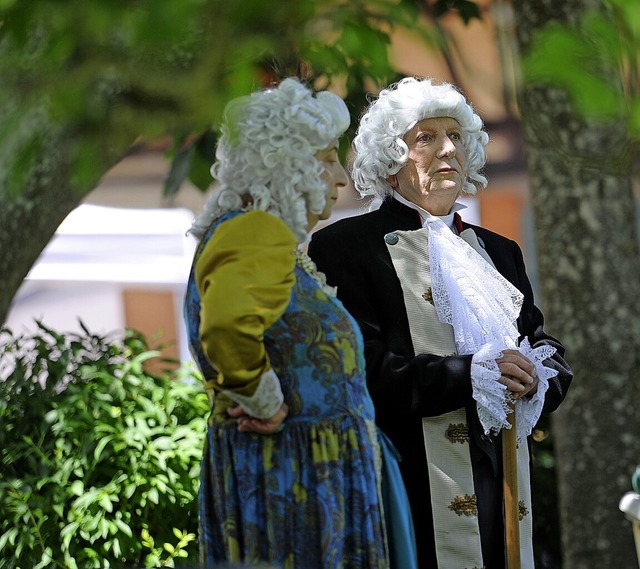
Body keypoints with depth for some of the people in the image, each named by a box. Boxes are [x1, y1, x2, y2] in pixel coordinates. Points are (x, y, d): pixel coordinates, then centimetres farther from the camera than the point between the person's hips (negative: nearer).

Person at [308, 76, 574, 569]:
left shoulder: (498, 251, 20)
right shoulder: (346, 246, -2)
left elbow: (550, 353, 18)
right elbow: (360, 370, -13)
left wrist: (534, 379, -6)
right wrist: (472, 374, -17)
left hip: (505, 491, 6)